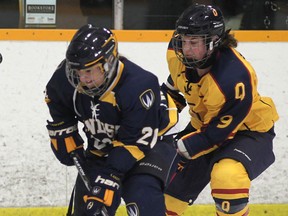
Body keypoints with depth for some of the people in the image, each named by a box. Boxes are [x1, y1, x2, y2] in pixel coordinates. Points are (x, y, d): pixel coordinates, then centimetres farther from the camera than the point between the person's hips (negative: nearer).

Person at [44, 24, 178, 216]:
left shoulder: (139, 86, -36)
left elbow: (135, 141, -31)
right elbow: (55, 100, 6)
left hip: (150, 142, -5)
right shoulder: (67, 76, -20)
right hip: (100, 147, 6)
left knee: (144, 199, -28)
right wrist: (65, 138, 4)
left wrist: (109, 177, -33)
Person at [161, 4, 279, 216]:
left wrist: (178, 149, -26)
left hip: (249, 131, -7)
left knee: (227, 175, -35)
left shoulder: (235, 78, -37)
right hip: (203, 124, 7)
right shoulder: (178, 53, -18)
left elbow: (216, 133, -29)